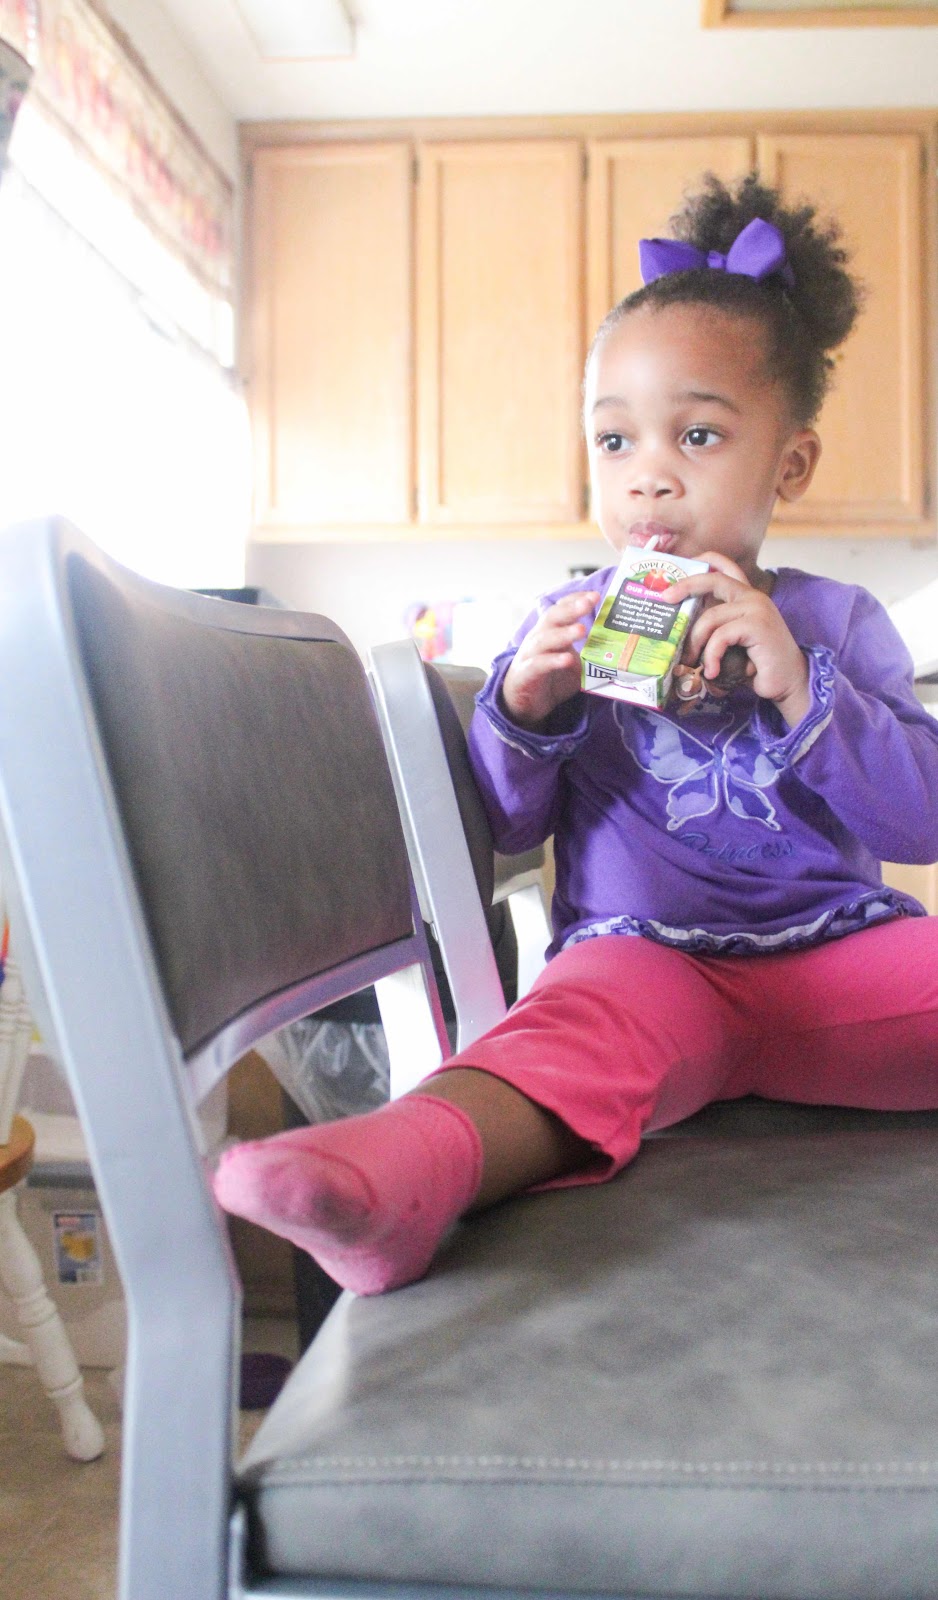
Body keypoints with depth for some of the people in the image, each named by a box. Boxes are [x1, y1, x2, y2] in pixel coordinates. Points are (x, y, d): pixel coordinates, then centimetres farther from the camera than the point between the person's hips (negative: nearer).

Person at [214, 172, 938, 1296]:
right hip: (648, 953, -3)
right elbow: (502, 825, 8)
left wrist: (799, 686, -14)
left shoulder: (837, 620, 10)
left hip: (840, 949, 4)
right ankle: (413, 1161, -60)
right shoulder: (573, 621, 11)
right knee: (589, 1017, -36)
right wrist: (522, 707, -12)